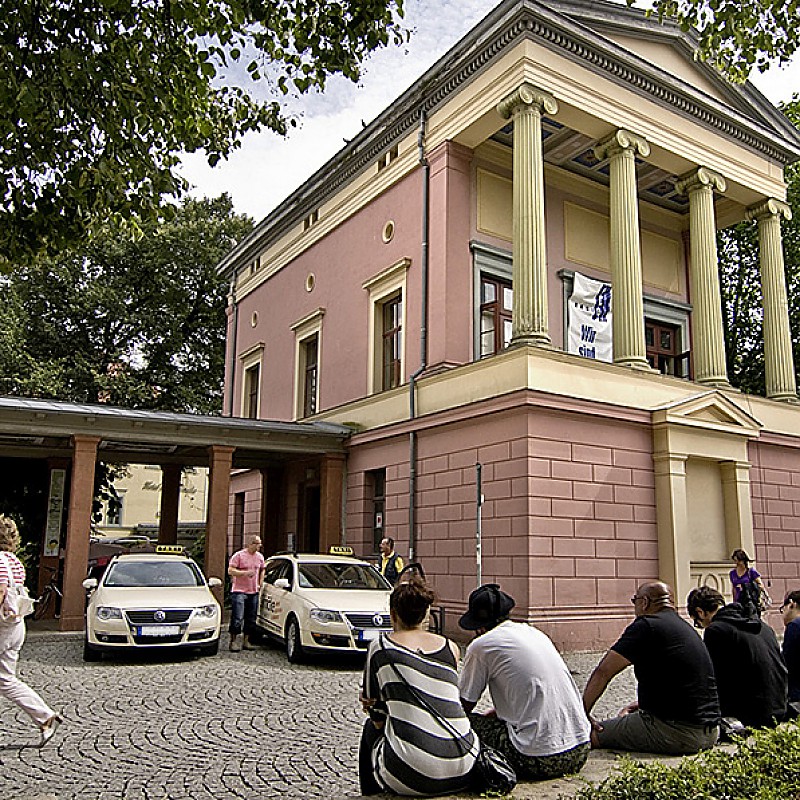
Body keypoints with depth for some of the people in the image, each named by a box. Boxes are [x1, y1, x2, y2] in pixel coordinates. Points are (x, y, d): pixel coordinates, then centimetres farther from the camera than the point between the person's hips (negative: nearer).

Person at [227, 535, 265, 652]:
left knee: (251, 619, 9)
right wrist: (245, 573, -21)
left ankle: (246, 641, 18)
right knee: (237, 618, -8)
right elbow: (230, 571, -11)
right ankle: (234, 641, 2)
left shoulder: (260, 557, 10)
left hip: (254, 592, 6)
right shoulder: (239, 555, -7)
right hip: (239, 591, -6)